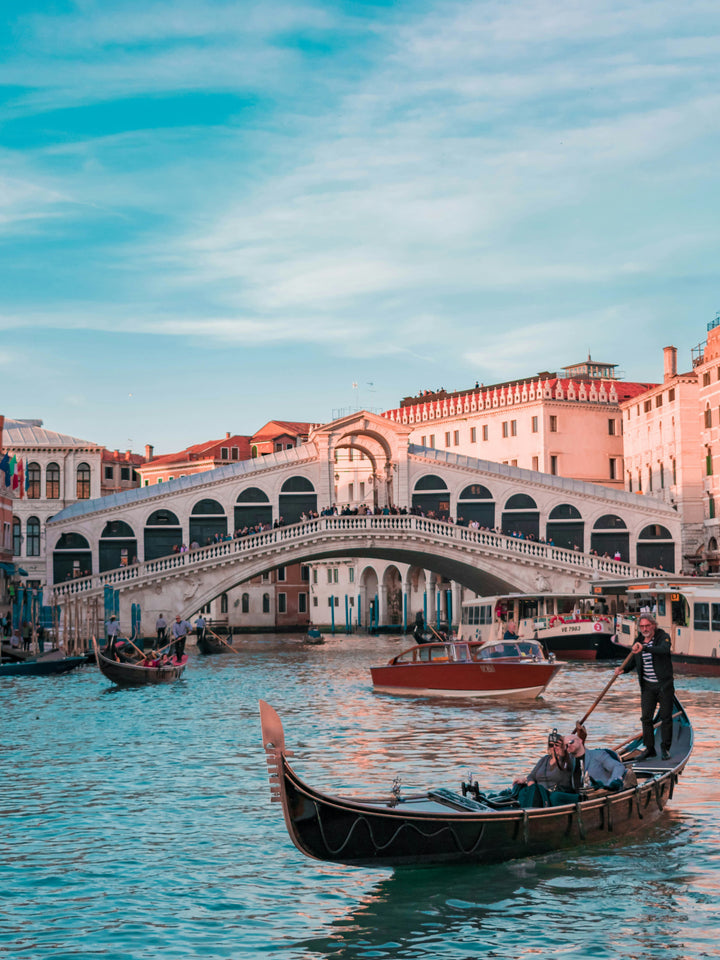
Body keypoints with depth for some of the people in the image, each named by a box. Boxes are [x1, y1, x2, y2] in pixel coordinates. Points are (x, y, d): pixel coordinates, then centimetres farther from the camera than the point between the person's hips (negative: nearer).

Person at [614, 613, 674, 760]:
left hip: (664, 684, -4)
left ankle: (666, 748, 13)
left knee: (666, 717, 2)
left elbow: (664, 650, -30)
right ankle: (649, 748, 10)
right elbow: (631, 663, 9)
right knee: (646, 717, 0)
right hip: (647, 686, 4)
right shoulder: (638, 642, 7)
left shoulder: (663, 637, -8)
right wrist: (622, 669, -12)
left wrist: (644, 648, -43)